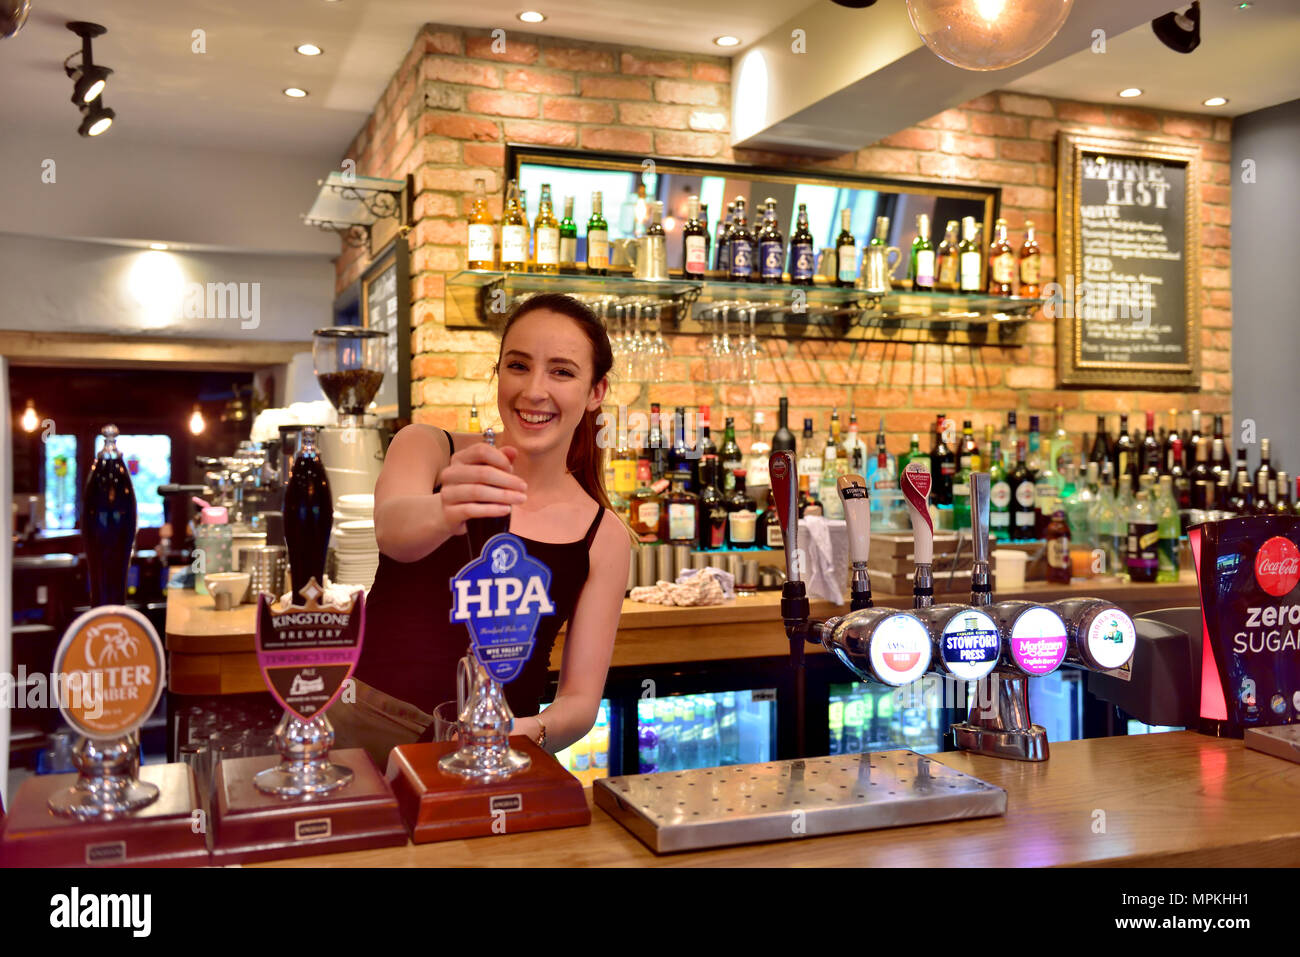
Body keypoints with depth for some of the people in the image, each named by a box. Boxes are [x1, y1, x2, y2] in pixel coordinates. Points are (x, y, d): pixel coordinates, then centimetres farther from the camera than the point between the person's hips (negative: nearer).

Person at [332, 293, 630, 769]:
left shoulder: (604, 538, 4)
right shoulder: (426, 446, 3)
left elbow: (581, 699, 5)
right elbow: (392, 530, -19)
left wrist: (533, 731, -18)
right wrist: (446, 512, -42)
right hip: (363, 729, -1)